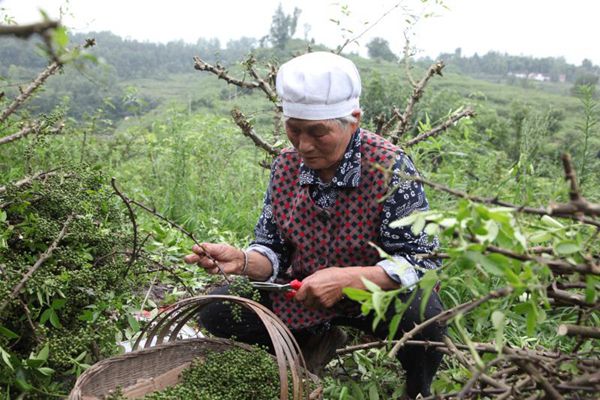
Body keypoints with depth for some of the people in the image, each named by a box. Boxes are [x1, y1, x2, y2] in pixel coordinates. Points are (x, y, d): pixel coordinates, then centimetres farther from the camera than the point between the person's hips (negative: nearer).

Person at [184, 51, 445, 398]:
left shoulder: (390, 168, -21)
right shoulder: (286, 165, -6)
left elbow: (420, 260, -23)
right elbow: (274, 250, 0)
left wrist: (345, 279, -35)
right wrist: (242, 261, -23)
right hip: (303, 295, 5)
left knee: (423, 314, -36)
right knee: (216, 312, -8)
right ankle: (314, 343, 15)